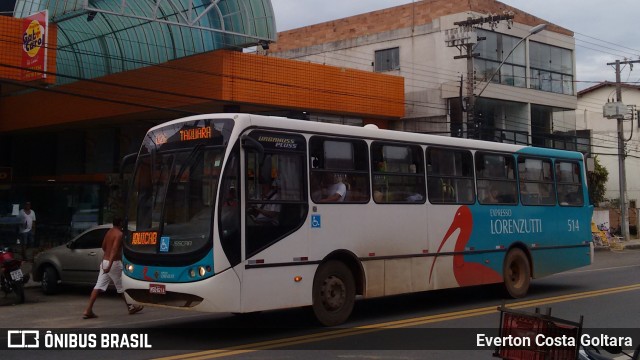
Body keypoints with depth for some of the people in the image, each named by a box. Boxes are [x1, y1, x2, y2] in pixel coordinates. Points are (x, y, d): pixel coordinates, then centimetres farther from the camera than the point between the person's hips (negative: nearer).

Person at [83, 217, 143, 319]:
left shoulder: (109, 232, 12)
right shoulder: (119, 234, -14)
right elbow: (114, 249, -26)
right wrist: (110, 265, -34)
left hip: (105, 261, 7)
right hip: (114, 263, -7)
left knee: (99, 286, 2)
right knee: (121, 287, 7)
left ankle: (88, 310, -5)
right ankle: (130, 307, 22)